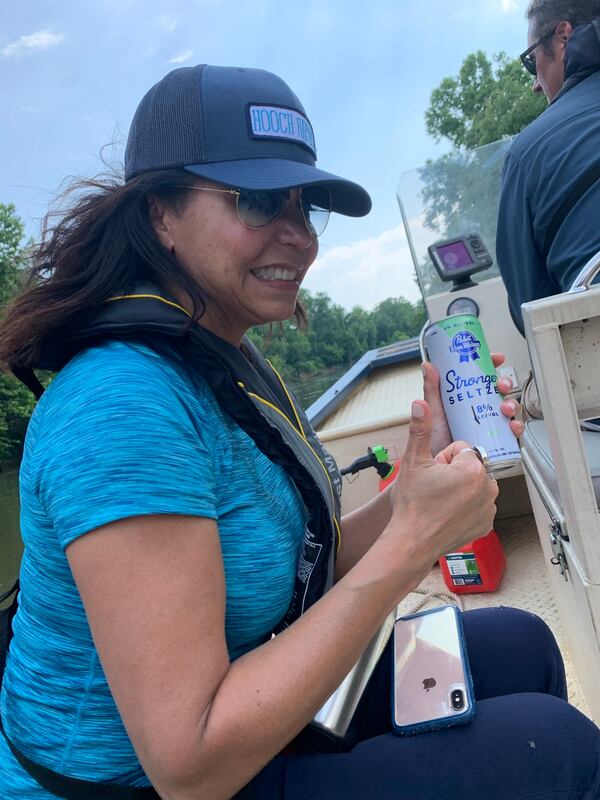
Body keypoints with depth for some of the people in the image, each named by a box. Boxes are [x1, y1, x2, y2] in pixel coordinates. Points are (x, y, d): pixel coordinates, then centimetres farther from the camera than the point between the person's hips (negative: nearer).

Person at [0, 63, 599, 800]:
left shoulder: (232, 366, -1)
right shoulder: (127, 403, -30)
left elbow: (306, 572, 1)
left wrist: (415, 480, -15)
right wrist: (411, 544, -30)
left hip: (252, 718, 8)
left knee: (520, 646, 11)